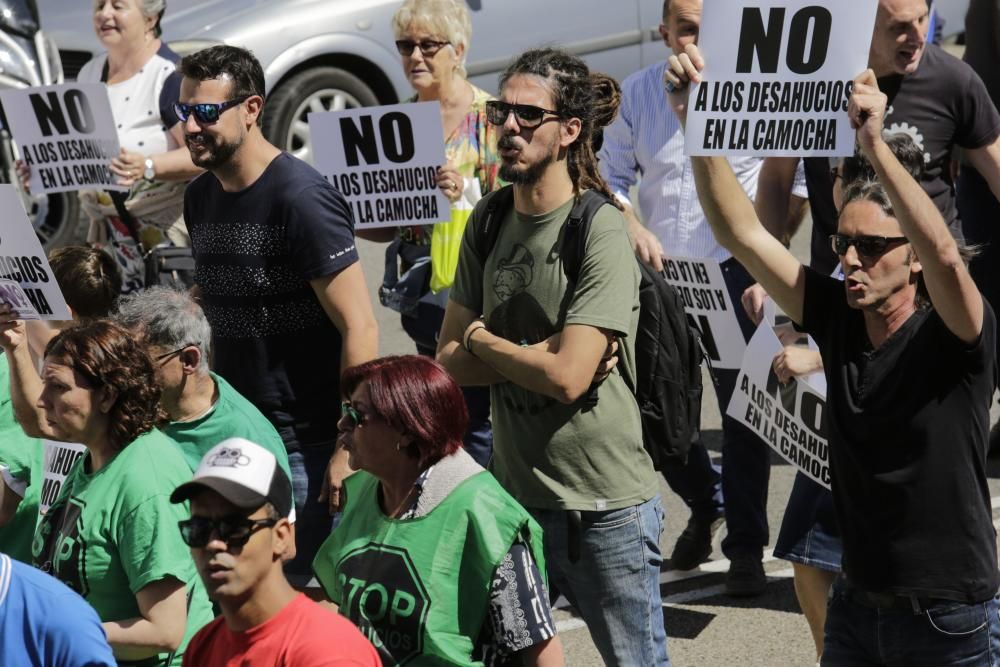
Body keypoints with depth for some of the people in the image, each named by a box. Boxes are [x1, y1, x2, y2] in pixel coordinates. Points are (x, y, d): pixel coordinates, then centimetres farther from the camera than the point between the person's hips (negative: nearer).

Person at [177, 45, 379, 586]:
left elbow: (359, 327, -18)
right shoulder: (200, 197, 8)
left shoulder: (300, 198, -16)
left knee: (307, 590, 1)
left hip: (306, 441, -7)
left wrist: (351, 448, -19)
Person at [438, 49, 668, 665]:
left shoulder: (602, 232, -15)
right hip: (515, 496, 6)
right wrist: (543, 350, -13)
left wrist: (481, 341, -5)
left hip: (605, 509, -5)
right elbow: (449, 361, 2)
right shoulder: (488, 220, 4)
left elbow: (566, 377, -22)